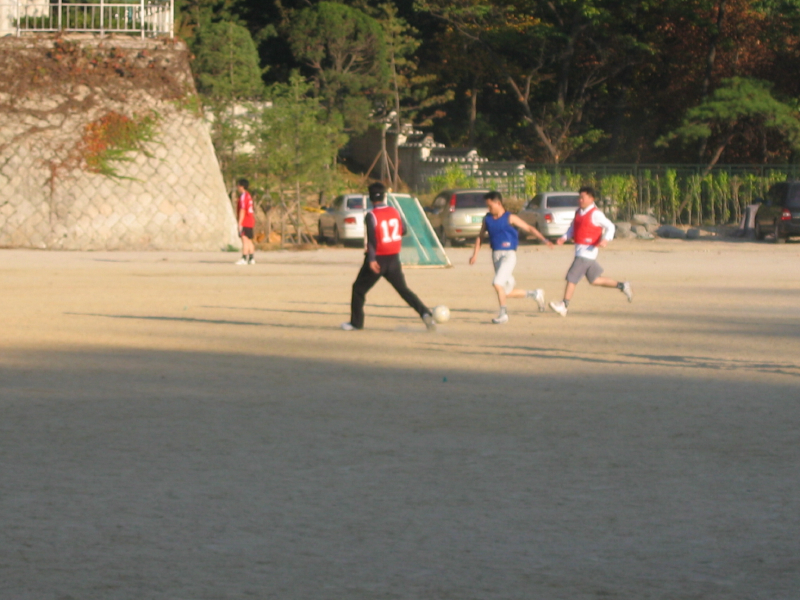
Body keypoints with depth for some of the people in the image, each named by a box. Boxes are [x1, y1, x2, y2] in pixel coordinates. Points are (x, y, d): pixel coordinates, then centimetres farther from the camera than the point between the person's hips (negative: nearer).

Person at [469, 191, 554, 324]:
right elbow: (480, 236, 21)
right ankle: (535, 294, 29)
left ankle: (503, 314, -12)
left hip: (509, 255, -6)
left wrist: (544, 240, -12)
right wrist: (475, 254, 11)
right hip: (496, 255, 6)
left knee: (497, 283, -23)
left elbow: (529, 228, -3)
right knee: (506, 292, 8)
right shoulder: (487, 219, 10)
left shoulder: (510, 218, -5)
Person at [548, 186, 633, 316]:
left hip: (588, 251, -9)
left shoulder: (595, 214, -10)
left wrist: (606, 239, -27)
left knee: (572, 277, -11)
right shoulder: (578, 212, 15)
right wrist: (564, 238, 6)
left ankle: (564, 305, -5)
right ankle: (622, 286, 27)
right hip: (579, 250, 9)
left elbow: (610, 226, -10)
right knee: (594, 280, 16)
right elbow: (572, 228, 23)